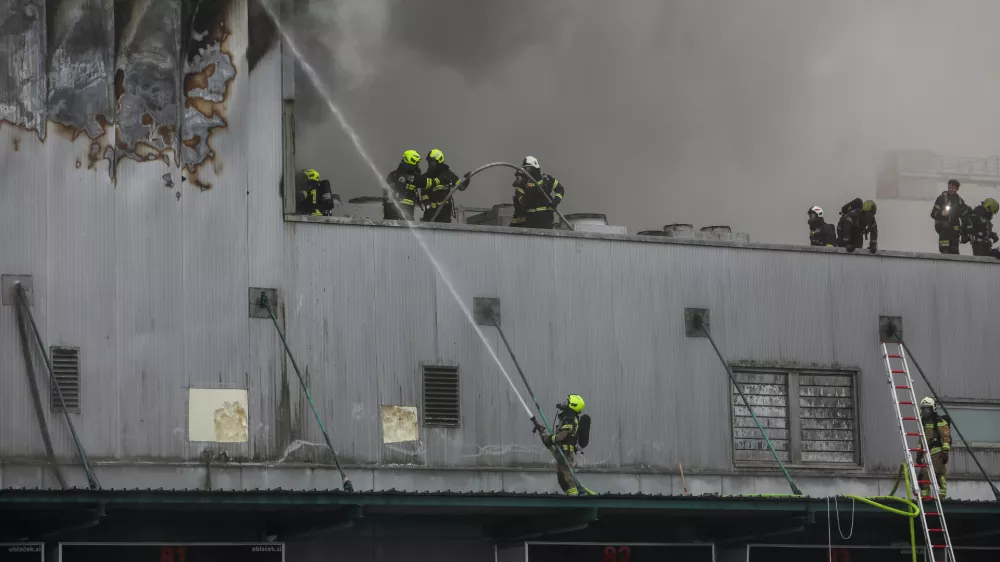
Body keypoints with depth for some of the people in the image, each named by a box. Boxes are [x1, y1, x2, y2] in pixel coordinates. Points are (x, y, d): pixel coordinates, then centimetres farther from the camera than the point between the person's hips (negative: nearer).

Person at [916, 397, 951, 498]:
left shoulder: (940, 422, -3)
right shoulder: (923, 423, 22)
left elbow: (946, 437, -11)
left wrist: (945, 451, -19)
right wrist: (919, 454, 23)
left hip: (938, 451, -8)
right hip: (927, 453, 8)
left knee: (940, 475, -12)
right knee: (923, 475, 4)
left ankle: (941, 496, -13)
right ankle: (924, 495, 9)